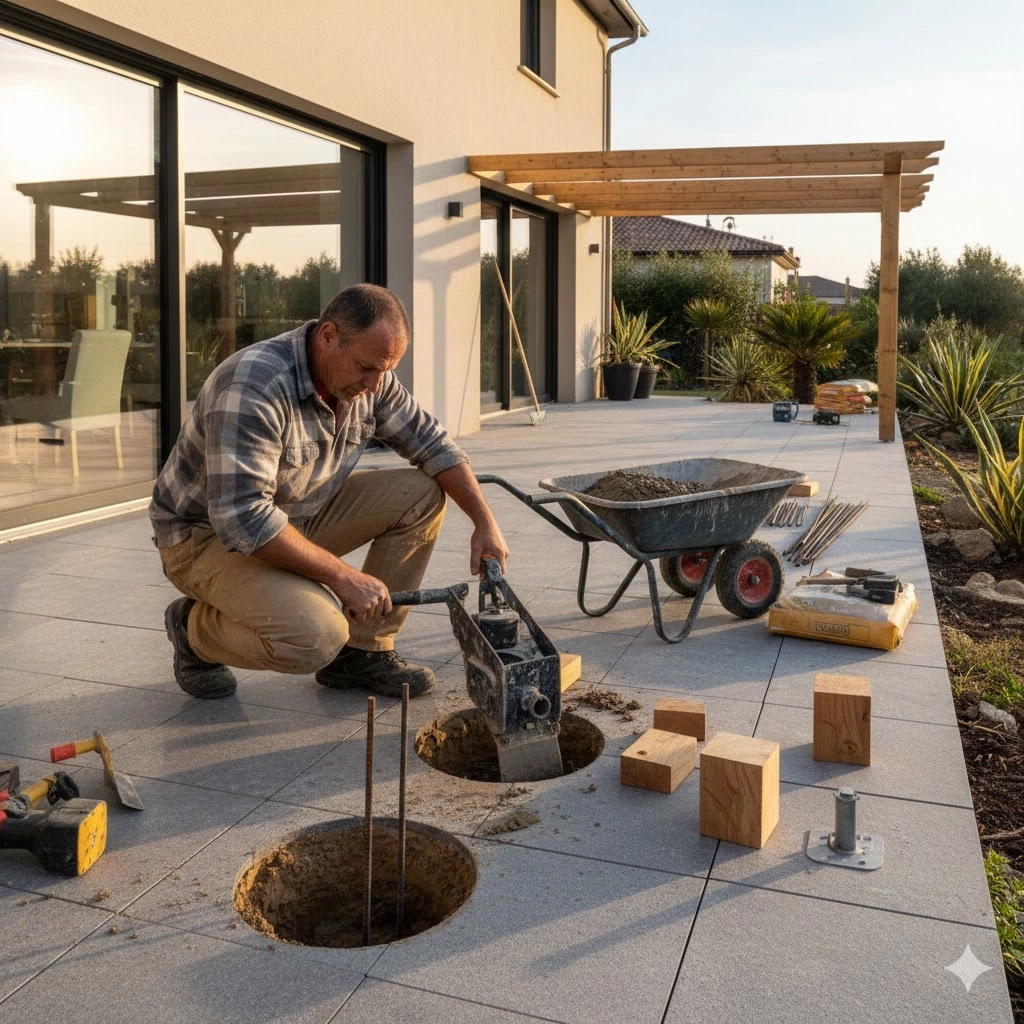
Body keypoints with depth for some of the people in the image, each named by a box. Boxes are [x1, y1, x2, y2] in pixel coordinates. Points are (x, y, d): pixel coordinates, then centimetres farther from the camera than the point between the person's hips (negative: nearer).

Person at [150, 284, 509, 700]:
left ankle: (362, 650, 1)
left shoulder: (370, 379, -7)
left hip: (301, 515, 8)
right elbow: (242, 518, -35)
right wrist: (343, 576, -31)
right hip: (209, 535, -8)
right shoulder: (254, 385, -31)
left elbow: (431, 442, 3)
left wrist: (485, 522, -7)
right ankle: (195, 627, 1)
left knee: (422, 493, -7)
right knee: (315, 636, -32)